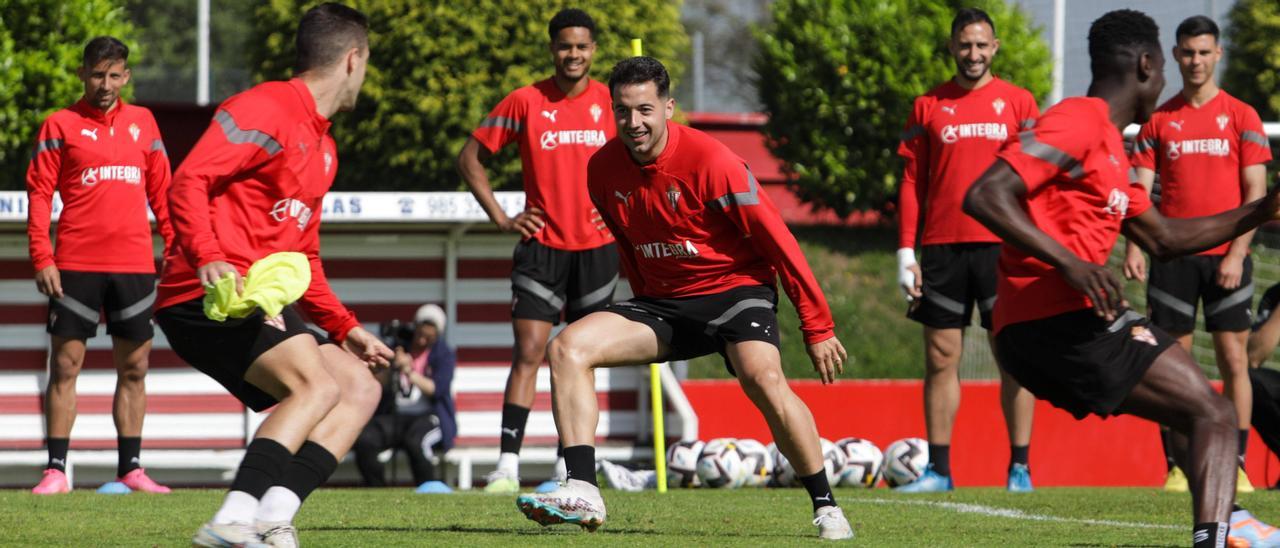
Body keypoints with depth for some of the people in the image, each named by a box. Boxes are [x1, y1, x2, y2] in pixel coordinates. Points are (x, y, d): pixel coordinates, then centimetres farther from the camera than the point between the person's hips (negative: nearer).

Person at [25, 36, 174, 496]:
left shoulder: (142, 122, 13)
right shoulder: (61, 125, 2)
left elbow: (160, 190, 16)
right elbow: (39, 192, -1)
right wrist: (41, 258, -10)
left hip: (134, 265, 3)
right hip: (76, 265, -3)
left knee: (134, 369, 5)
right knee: (65, 366, -3)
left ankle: (131, 470, 10)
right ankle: (56, 470, -2)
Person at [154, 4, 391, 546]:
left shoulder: (323, 148, 25)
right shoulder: (264, 109, -6)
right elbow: (187, 182, -17)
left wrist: (345, 328, 24)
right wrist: (207, 259, -31)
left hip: (262, 305, 10)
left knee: (360, 389, 3)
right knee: (317, 385, -25)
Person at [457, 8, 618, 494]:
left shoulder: (610, 102, 1)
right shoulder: (526, 102, -3)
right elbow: (470, 158, 3)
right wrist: (501, 218, -2)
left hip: (596, 248, 2)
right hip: (542, 246, -2)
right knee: (528, 353, -11)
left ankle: (569, 468, 15)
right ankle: (507, 467, -15)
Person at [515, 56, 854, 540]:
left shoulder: (709, 161, -19)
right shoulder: (603, 169, -2)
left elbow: (777, 242, -15)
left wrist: (818, 327, -13)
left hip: (733, 288, -6)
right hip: (661, 301, 6)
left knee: (763, 378, -33)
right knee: (568, 348, -14)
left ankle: (826, 508, -18)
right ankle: (582, 491, -23)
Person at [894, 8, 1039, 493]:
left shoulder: (1018, 102, 6)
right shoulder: (928, 107, 9)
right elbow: (912, 182, 9)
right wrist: (906, 252, 2)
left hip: (1001, 247, -2)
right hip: (943, 248, 2)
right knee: (941, 359, 3)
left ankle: (1020, 468, 1)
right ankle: (938, 470, 7)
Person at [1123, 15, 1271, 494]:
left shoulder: (1241, 117, 3)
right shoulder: (1159, 120, 7)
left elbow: (1255, 192, 0)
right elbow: (1139, 191, 5)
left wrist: (1236, 253, -9)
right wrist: (1133, 249, -9)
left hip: (1225, 257, -1)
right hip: (1173, 256, 1)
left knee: (1233, 359, -4)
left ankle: (1237, 467, -2)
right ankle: (1175, 468, 3)